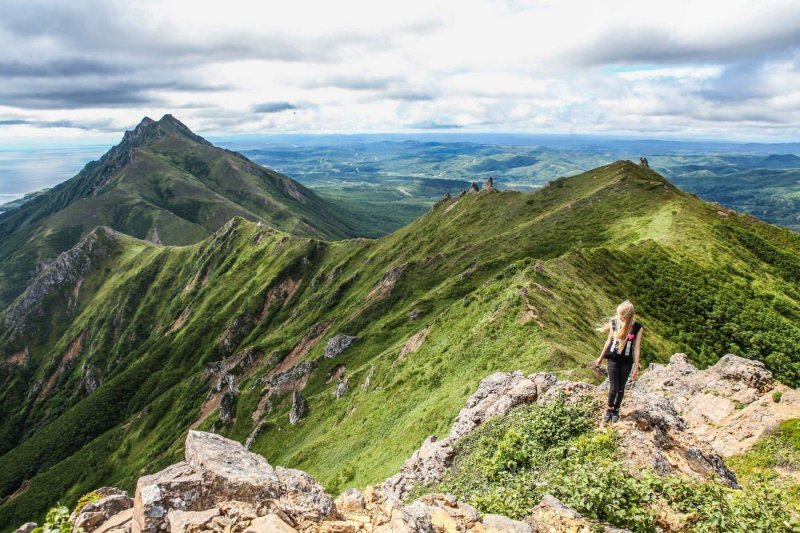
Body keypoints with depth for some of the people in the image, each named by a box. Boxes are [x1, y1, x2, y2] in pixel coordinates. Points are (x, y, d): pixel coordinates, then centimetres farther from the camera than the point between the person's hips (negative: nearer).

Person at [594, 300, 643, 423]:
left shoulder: (638, 328, -10)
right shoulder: (614, 323, -6)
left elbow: (636, 348, -5)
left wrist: (636, 367, -4)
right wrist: (601, 358, 14)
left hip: (627, 362, 0)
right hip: (613, 360, 0)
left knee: (621, 388, 11)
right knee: (613, 388, -1)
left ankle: (616, 410, 32)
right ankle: (609, 409, 22)